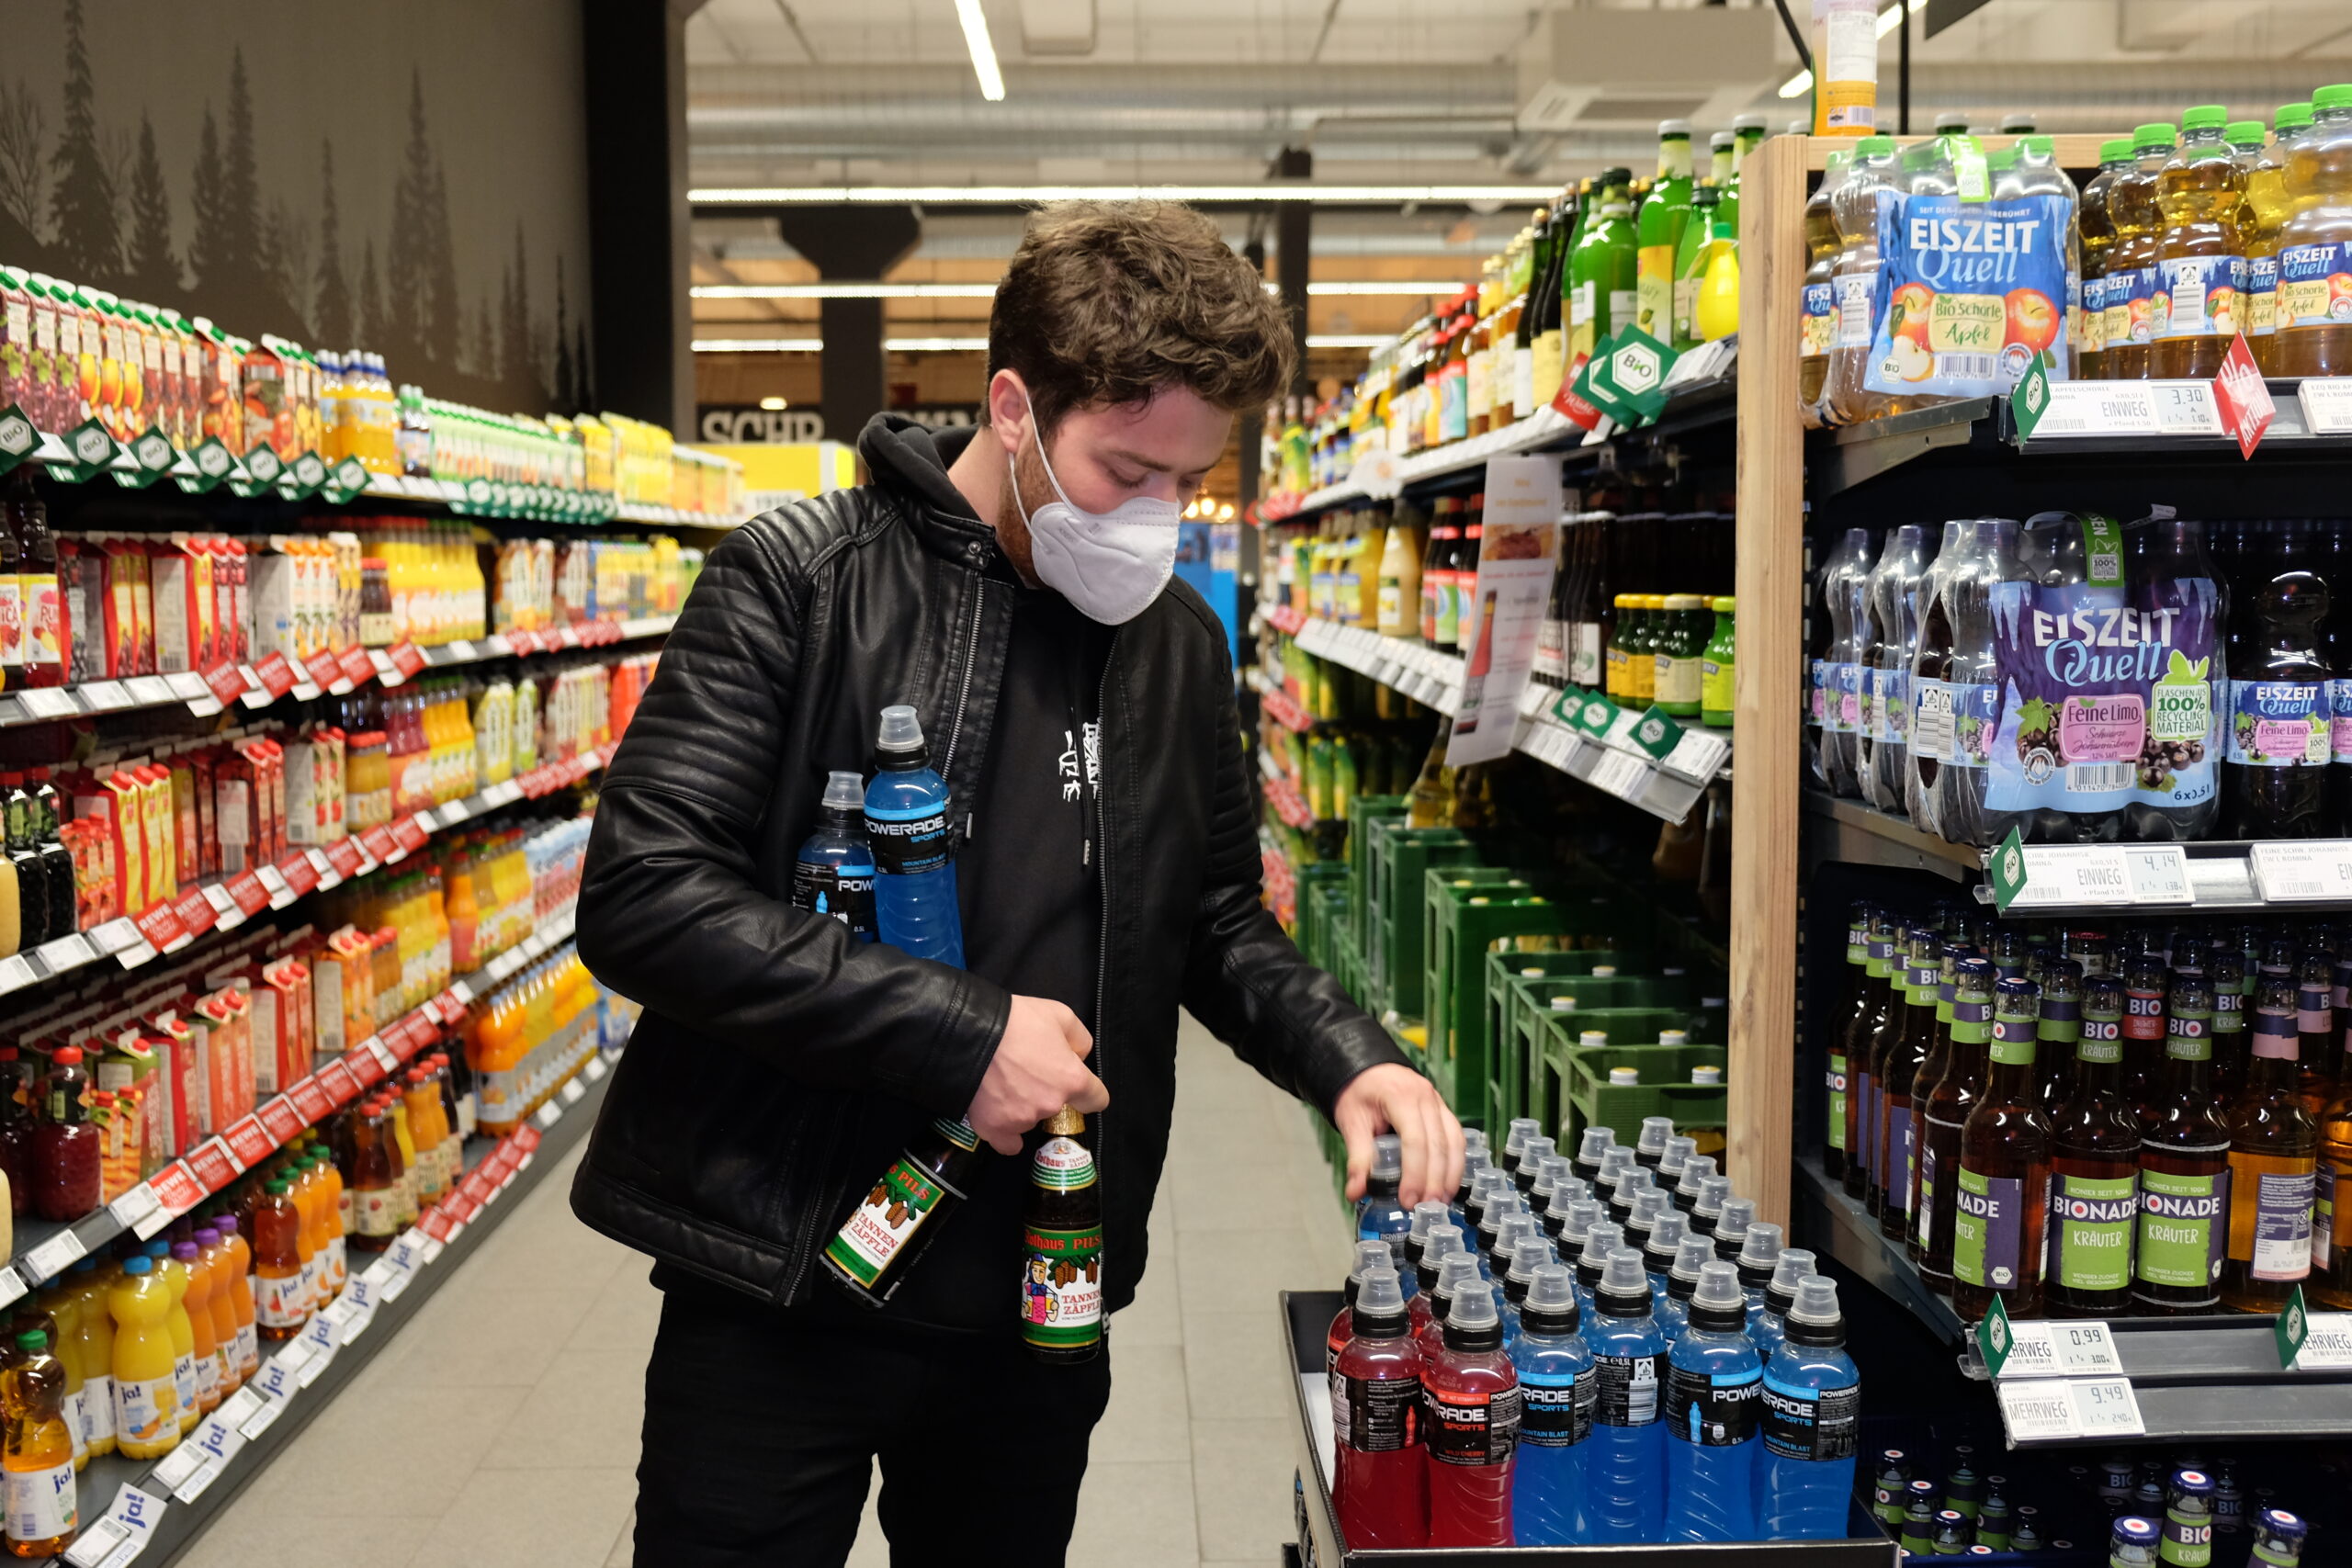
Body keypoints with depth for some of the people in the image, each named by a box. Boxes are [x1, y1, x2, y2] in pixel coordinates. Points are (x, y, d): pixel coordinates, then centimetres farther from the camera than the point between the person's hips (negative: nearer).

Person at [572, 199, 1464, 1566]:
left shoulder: (1181, 641, 4)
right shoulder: (804, 577, -11)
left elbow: (1215, 921, 14)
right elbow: (642, 897, -18)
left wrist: (1345, 1054, -6)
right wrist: (957, 1035, -21)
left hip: (1042, 1306, 5)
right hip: (782, 1295, -4)